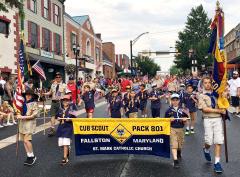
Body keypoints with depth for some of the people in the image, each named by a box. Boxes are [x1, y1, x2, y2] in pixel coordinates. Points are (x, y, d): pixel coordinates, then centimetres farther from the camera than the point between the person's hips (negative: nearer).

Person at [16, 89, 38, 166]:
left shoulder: (34, 104, -7)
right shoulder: (24, 102, 10)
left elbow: (34, 115, -13)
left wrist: (22, 117, -17)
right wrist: (18, 115, 4)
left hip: (30, 123, -6)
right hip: (22, 123, 6)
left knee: (27, 140, -16)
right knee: (24, 141, 6)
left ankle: (32, 156, 2)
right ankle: (29, 157, 16)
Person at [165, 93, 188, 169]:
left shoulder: (182, 110, 3)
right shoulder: (169, 110, -1)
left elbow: (185, 120, 9)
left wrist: (184, 119, -13)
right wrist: (170, 120, -15)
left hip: (180, 129, 2)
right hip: (172, 129, -2)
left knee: (180, 145, 15)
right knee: (174, 145, -9)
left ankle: (179, 153, 49)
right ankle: (175, 160, -8)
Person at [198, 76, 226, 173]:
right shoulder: (202, 96, 1)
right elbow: (205, 109, -10)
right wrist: (219, 110, -13)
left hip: (218, 119, 3)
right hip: (208, 119, -2)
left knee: (218, 141, -2)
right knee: (209, 141, -5)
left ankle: (217, 162, 6)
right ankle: (206, 149, 31)